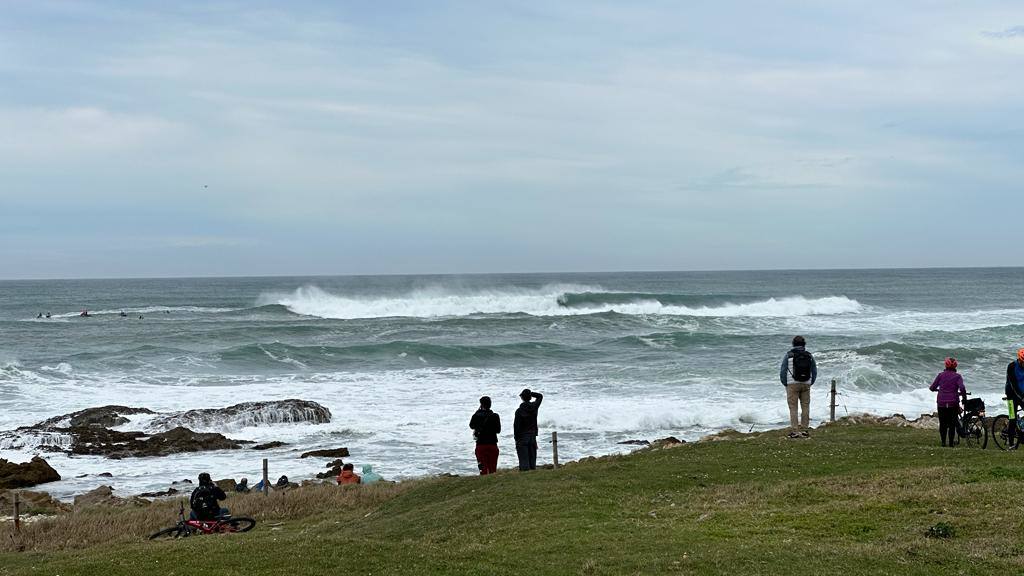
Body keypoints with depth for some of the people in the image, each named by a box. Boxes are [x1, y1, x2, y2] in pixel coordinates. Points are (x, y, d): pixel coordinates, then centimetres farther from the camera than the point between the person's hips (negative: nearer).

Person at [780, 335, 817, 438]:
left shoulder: (788, 355, -3)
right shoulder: (809, 355, 6)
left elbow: (782, 371, -3)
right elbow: (814, 372, 11)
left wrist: (785, 384, 9)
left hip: (793, 384, -3)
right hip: (806, 384, 3)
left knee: (793, 408, -2)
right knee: (805, 407, 9)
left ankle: (794, 431, -6)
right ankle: (804, 429, 10)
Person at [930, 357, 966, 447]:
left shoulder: (941, 375, 3)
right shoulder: (957, 376, -1)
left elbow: (932, 388, 4)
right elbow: (962, 388, -16)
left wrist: (937, 389, 26)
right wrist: (964, 398, -2)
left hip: (941, 402, 1)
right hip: (953, 403, -1)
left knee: (942, 423, 10)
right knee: (952, 424, 9)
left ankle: (943, 442, 7)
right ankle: (951, 442, 10)